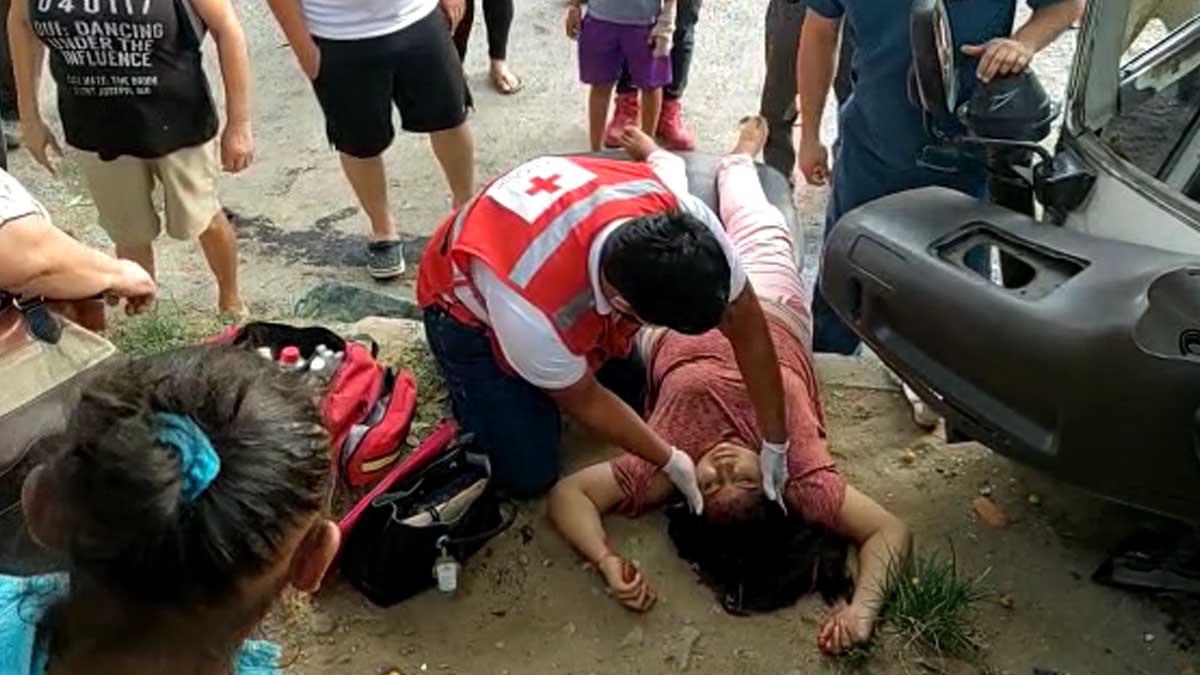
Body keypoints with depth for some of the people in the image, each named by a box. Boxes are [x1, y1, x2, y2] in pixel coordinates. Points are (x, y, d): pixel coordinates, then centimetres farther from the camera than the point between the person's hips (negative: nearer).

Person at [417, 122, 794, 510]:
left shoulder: (686, 217, -34)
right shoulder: (532, 311, -46)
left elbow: (748, 330, -19)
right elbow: (584, 402, -24)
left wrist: (776, 445, -13)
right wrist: (671, 461, -13)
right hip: (469, 306, -4)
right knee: (529, 476, -5)